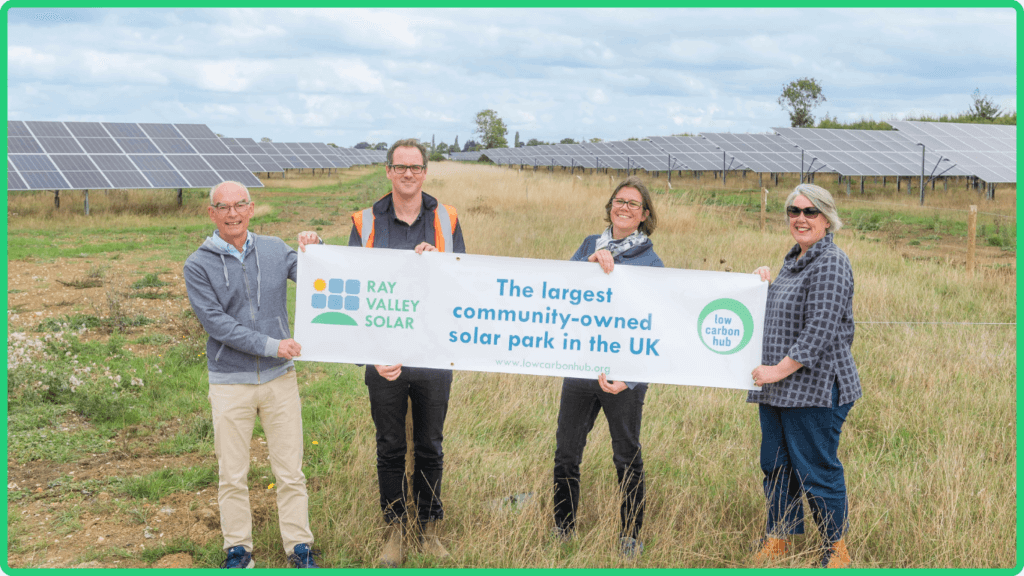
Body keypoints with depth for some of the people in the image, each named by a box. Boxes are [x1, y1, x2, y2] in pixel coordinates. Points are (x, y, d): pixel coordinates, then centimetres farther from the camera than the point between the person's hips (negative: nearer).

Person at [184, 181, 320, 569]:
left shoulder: (275, 250, 5)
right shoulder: (198, 266, -3)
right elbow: (216, 323, -12)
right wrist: (269, 345, -18)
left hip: (280, 378, 2)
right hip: (229, 384, -1)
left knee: (290, 472, 6)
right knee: (233, 476, 7)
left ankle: (300, 547, 18)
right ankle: (238, 549, 22)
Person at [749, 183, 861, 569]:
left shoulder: (831, 263, -14)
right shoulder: (793, 260, 15)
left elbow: (820, 329, -21)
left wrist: (780, 370, -19)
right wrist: (764, 287, 8)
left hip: (815, 388, -9)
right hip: (778, 389, 9)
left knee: (816, 471, 0)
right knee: (775, 465, 15)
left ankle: (836, 550, 17)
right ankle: (777, 539, 29)